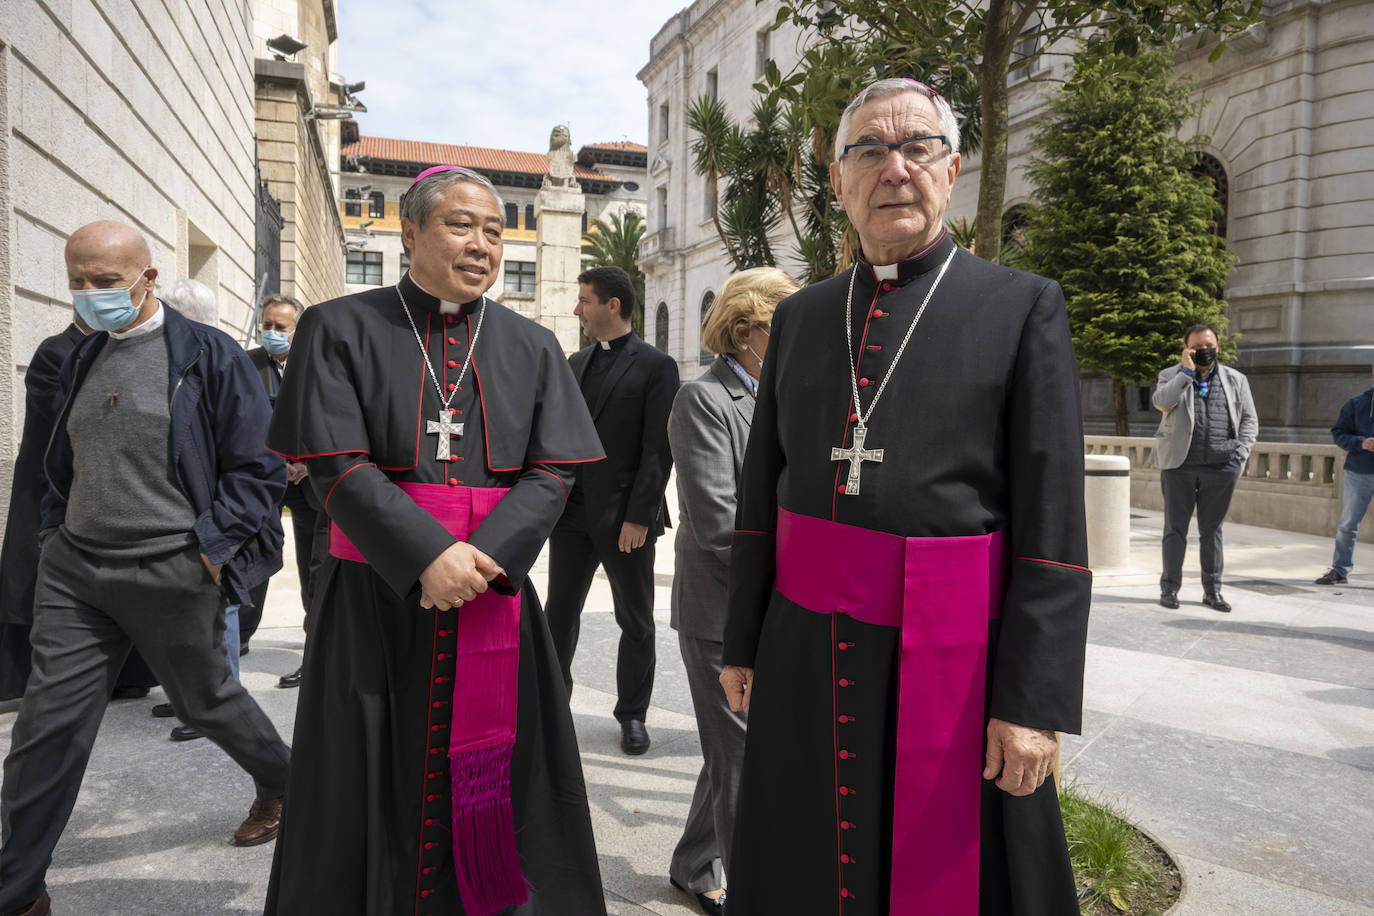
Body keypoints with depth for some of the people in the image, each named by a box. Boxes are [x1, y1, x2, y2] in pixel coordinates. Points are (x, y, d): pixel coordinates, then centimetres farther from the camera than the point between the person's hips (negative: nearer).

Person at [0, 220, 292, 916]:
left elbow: (259, 467, -10)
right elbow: (61, 463, 24)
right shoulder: (81, 361, 11)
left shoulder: (209, 356, -8)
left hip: (171, 572, -5)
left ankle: (284, 785, 38)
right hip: (74, 570, 5)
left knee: (205, 700, 11)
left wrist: (212, 551, -14)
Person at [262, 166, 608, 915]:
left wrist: (483, 559, -16)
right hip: (375, 597, -1)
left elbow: (553, 473, -1)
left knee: (493, 786, 10)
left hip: (496, 597, 2)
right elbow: (336, 468, -9)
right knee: (372, 789, 9)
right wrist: (428, 555, -20)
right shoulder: (340, 330, 0)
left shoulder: (531, 346, 7)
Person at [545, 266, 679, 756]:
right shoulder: (575, 362, 13)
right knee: (559, 615, 11)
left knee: (636, 622, 8)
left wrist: (639, 516, -16)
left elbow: (658, 450, -11)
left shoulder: (655, 366, -6)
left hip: (626, 517, -5)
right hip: (573, 512, 5)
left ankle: (632, 714, 24)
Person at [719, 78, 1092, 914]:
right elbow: (761, 493, 10)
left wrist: (1036, 704, -12)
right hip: (807, 654, 4)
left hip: (952, 662, -3)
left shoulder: (1024, 306, -3)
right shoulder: (800, 316, 9)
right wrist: (742, 644, 10)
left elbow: (1054, 526, -8)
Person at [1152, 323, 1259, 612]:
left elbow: (1250, 420, 13)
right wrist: (1187, 371, -12)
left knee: (1212, 530, 9)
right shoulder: (1171, 375, 6)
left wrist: (1241, 450, 0)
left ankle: (1212, 590, 18)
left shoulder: (1236, 380, 13)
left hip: (1221, 468, 2)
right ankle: (1170, 587, 14)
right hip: (1179, 464, -2)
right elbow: (1160, 402, -15)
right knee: (1175, 528, 4)